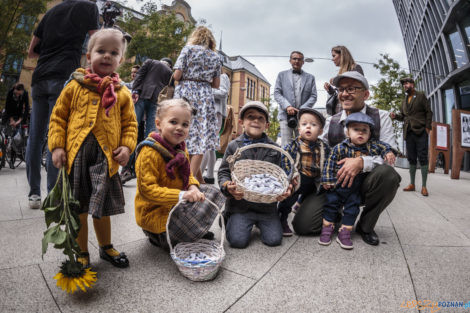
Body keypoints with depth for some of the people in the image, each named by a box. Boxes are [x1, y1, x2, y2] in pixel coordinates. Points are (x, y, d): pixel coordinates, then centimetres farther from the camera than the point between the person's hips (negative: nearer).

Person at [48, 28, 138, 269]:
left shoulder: (122, 93, 6)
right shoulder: (75, 86, 4)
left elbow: (130, 124, 8)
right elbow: (58, 116, 7)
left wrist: (126, 146, -7)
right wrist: (57, 146, -3)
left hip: (106, 158, 0)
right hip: (75, 155, 0)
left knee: (101, 208, 13)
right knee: (78, 209, 10)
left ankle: (106, 248, 35)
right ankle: (82, 253, 29)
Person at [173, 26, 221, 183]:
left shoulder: (188, 48, 5)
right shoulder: (215, 56, 14)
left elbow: (177, 75, -4)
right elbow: (216, 84, 12)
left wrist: (187, 78, 17)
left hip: (185, 93, -1)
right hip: (205, 96, 2)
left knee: (187, 136, 3)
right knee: (201, 137, 0)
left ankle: (200, 180, 5)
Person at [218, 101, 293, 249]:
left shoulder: (274, 148, 8)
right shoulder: (234, 146, 3)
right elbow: (223, 172, 3)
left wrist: (284, 188, -11)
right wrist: (228, 186, -18)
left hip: (267, 204, 2)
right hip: (240, 202, -1)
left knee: (274, 239, -8)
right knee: (238, 240, -13)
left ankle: (259, 223, 25)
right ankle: (231, 220, 21)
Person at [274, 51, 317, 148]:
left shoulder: (310, 77, 18)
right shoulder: (282, 75, 17)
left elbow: (313, 96, 9)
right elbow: (277, 93, 6)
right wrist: (287, 106, -10)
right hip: (286, 115, -1)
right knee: (286, 146, -7)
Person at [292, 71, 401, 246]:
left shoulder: (380, 117, 1)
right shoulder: (331, 122, 7)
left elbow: (390, 155, -10)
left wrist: (361, 162, -30)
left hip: (365, 184, 0)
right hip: (335, 185, 1)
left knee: (387, 173, -36)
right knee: (302, 224, -18)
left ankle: (365, 226, -7)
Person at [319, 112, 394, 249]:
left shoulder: (371, 145, -3)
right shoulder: (340, 148, -14)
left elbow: (383, 146, 13)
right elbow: (330, 164, -11)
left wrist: (388, 152, -8)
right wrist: (327, 180, -14)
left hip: (356, 188, 3)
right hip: (338, 185, -2)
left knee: (353, 207, 6)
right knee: (331, 203, 6)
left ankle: (344, 233, 17)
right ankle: (327, 228, 22)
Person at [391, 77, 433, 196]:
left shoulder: (421, 96, 6)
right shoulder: (404, 100, 19)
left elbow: (428, 112, 0)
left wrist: (428, 127, -9)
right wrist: (395, 116, -3)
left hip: (421, 131, -5)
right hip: (409, 132, 5)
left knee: (423, 158, -6)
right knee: (411, 158, 6)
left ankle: (424, 186, -3)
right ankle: (412, 184, 11)